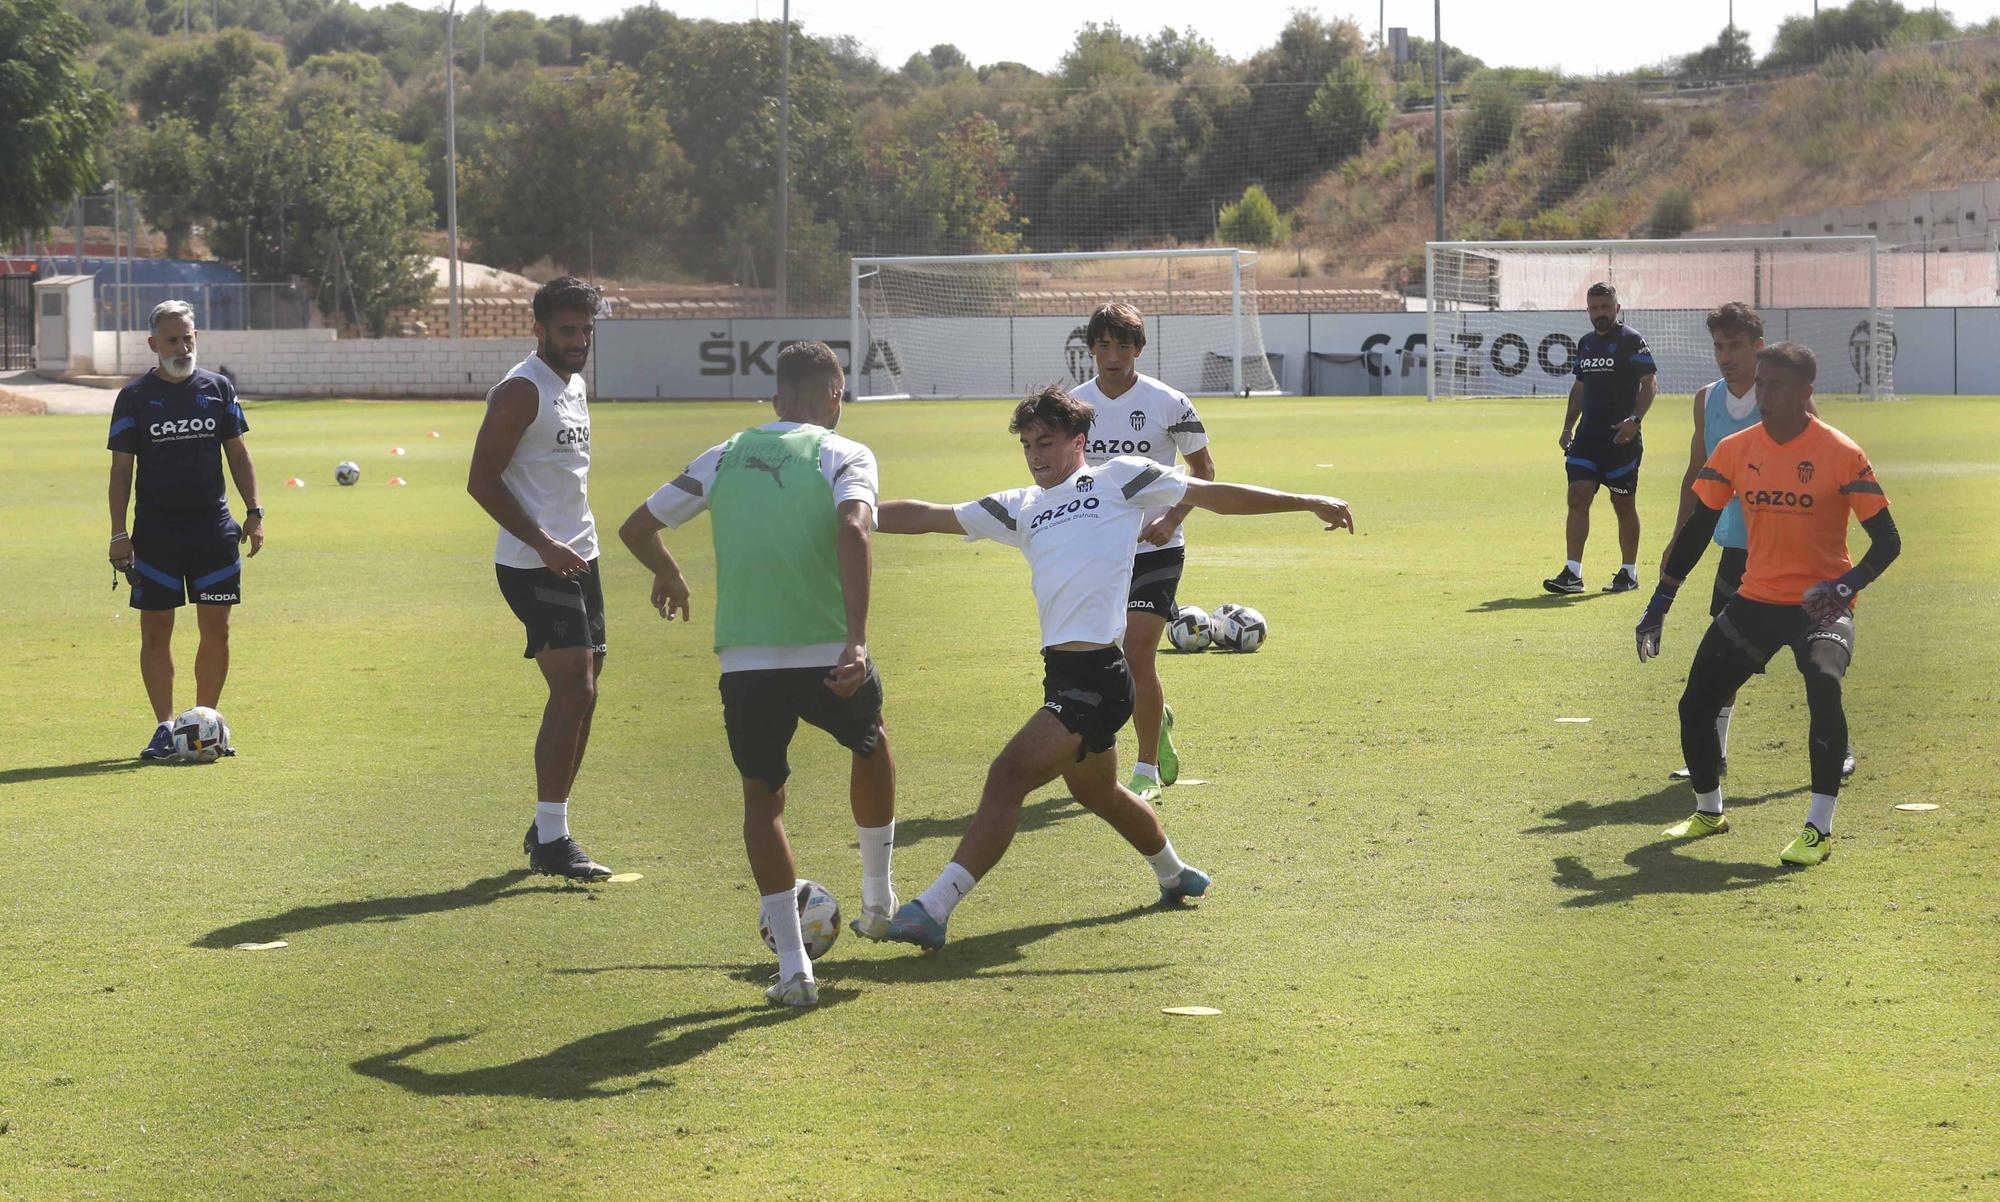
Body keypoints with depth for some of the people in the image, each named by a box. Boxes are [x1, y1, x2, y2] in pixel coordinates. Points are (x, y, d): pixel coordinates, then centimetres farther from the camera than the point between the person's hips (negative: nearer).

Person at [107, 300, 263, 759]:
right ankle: (165, 727, 5)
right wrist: (119, 535, -5)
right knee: (155, 630, -1)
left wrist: (253, 511, 4)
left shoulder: (218, 388, 7)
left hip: (214, 527, 2)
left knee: (216, 627, 1)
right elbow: (121, 468, 1)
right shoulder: (135, 397, 0)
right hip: (155, 528, -2)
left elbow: (238, 453, 13)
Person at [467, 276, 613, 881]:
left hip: (577, 559, 9)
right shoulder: (521, 391, -13)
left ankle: (546, 827, 19)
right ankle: (551, 841, -10)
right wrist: (544, 545, -21)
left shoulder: (574, 385, 16)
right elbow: (482, 480, -17)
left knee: (581, 694, 9)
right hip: (535, 566, -9)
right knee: (574, 690, -14)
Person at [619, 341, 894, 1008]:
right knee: (871, 744, 31)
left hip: (746, 660, 2)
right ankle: (878, 900, 41)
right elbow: (852, 529, -20)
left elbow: (636, 528, 18)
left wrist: (668, 576, 40)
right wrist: (857, 640, -25)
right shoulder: (844, 456, 1)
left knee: (762, 797, 18)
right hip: (827, 656, -1)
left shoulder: (723, 458, 12)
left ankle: (793, 965, 6)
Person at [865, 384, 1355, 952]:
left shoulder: (1118, 478, 4)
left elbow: (1216, 495, 8)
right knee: (1095, 790, 24)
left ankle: (933, 909, -20)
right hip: (1063, 671, 8)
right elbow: (927, 517, 18)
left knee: (1009, 776, -17)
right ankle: (1173, 874, 49)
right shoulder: (1020, 508, 19)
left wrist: (1306, 502, 7)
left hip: (1097, 673, -8)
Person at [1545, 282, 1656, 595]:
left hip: (1621, 437, -6)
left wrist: (1634, 419, -23)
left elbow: (1650, 384, -10)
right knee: (1578, 496, -6)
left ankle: (1629, 573, 15)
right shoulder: (1585, 343, 15)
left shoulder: (1632, 340, -6)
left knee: (1624, 504, 3)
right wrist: (1568, 427, 15)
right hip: (1587, 434, 6)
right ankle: (1572, 573, -9)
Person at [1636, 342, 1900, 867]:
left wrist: (1846, 586, -30)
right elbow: (1697, 528, 9)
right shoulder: (1735, 450, 0)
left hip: (1820, 602, -5)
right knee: (1696, 705, 3)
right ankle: (1709, 811, 32)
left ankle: (1820, 828, -23)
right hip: (1755, 600, 5)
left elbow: (1887, 541, -13)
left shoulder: (1840, 453, -13)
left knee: (1824, 684, -32)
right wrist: (1659, 603, 5)